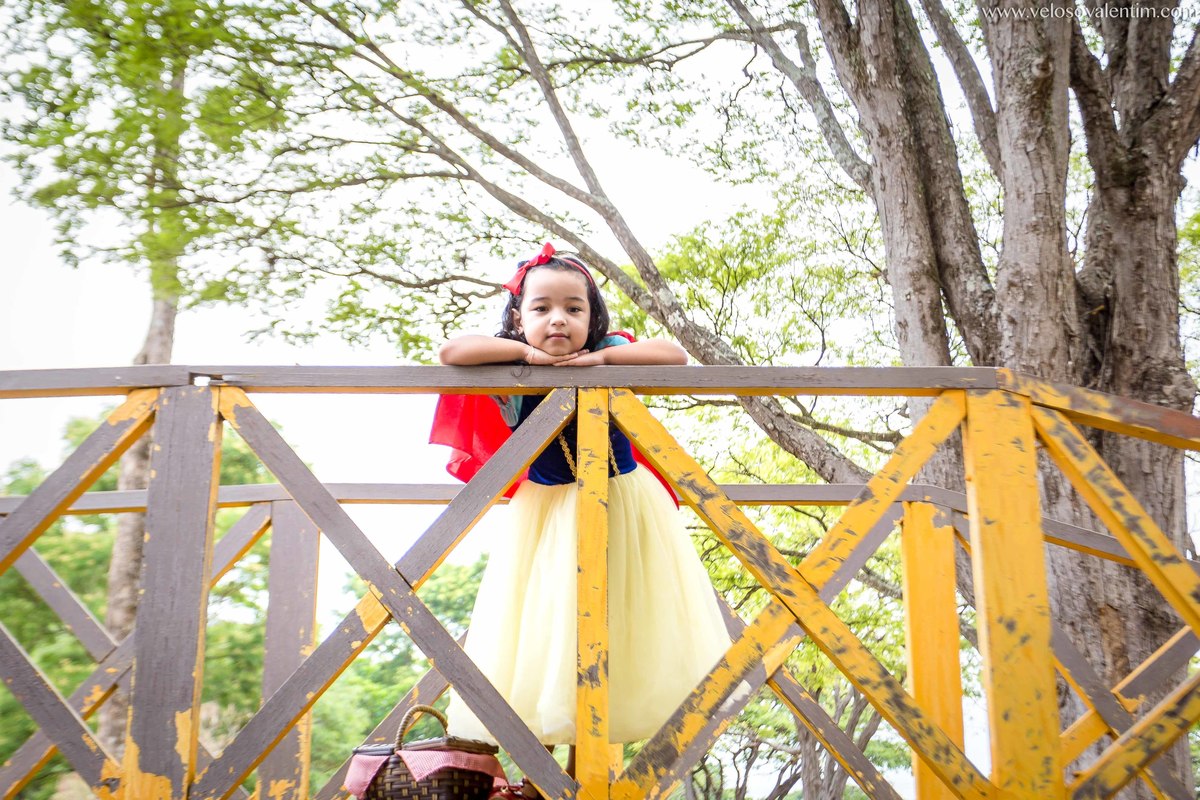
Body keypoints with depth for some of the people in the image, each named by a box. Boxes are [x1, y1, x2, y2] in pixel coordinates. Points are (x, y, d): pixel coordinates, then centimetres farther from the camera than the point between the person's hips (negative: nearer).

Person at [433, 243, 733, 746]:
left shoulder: (610, 355, -9)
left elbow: (675, 355, -18)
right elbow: (450, 352, -24)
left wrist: (603, 356, -24)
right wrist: (527, 353, -24)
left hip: (623, 506, 1)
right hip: (549, 513, -1)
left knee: (627, 616, 7)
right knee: (546, 619, 3)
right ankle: (540, 742, 14)